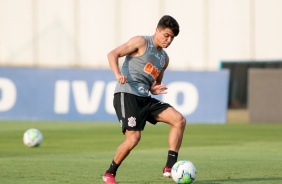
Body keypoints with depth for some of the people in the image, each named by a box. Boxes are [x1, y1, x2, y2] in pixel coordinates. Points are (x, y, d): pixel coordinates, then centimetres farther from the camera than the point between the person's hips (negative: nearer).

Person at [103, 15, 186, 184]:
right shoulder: (142, 42, -2)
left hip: (145, 98, 8)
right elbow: (113, 54, -8)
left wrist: (156, 89, 4)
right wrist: (118, 74, -26)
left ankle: (170, 167, -8)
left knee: (180, 120, -6)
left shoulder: (164, 58, 19)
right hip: (127, 95, -8)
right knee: (134, 137, -21)